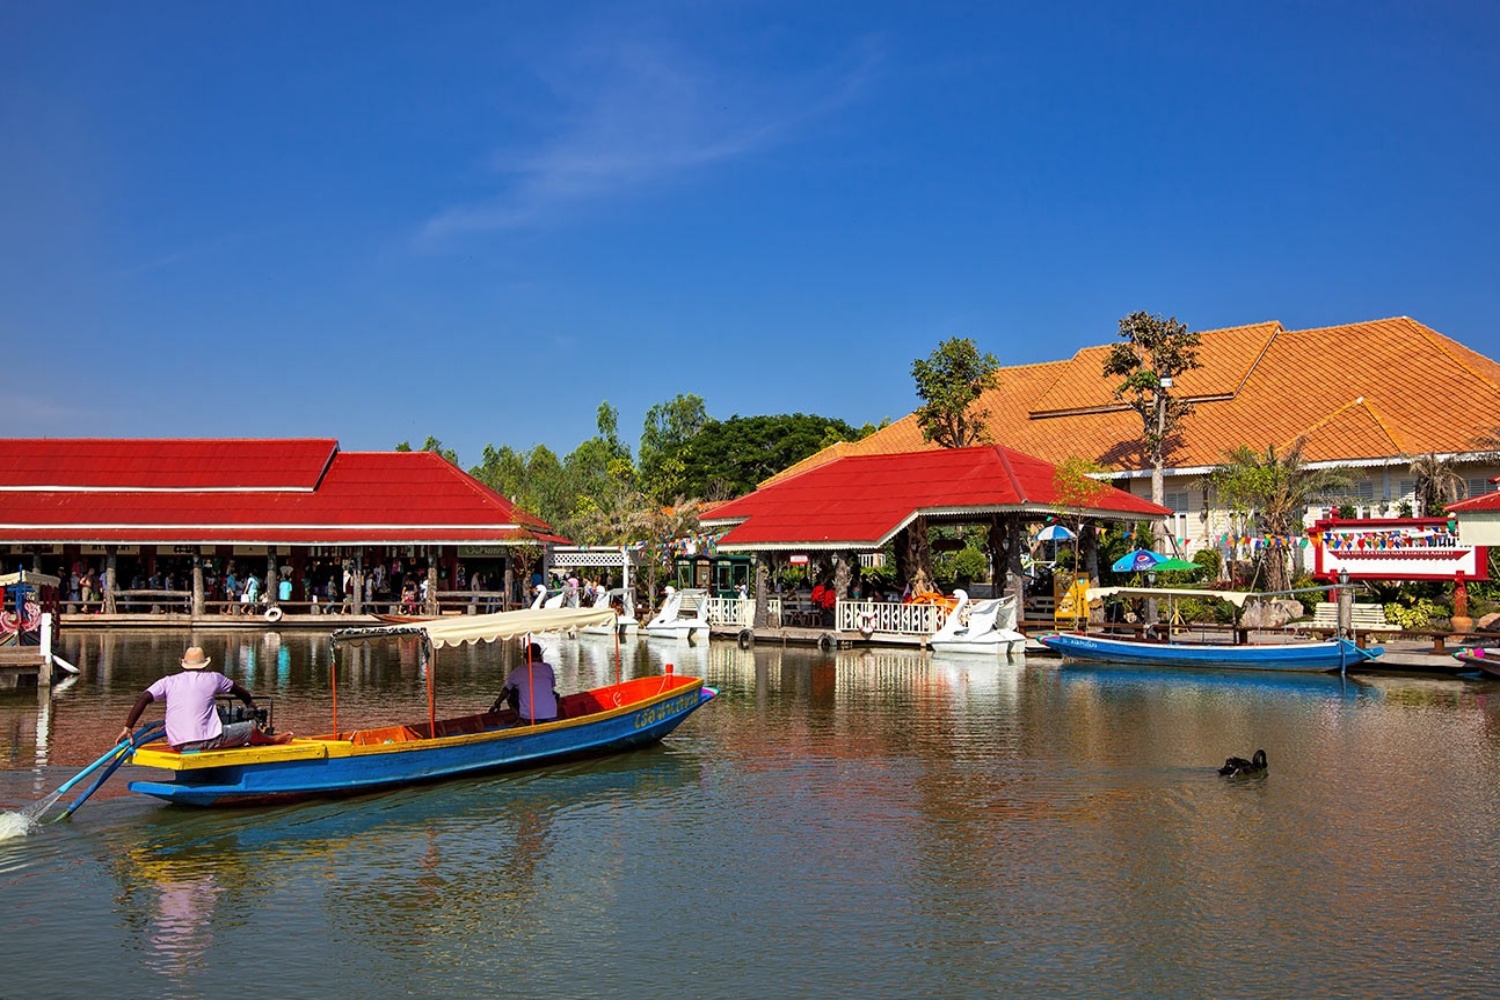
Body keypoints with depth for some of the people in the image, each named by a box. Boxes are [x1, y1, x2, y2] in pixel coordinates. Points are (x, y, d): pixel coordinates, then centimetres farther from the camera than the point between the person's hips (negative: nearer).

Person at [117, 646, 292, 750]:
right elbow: (237, 690, 27)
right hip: (206, 741, -3)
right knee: (252, 728, 16)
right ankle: (273, 740, 45)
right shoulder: (213, 678, 10)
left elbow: (143, 698, -2)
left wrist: (128, 728, 0)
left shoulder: (169, 681, 10)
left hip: (177, 743, 3)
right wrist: (250, 702, 48)